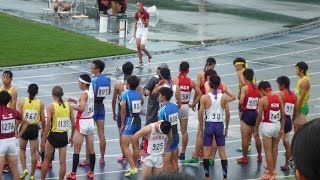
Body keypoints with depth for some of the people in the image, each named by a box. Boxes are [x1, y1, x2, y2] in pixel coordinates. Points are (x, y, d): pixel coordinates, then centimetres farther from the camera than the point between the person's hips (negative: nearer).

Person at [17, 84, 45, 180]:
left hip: (24, 128, 0)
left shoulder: (22, 102, -7)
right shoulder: (40, 103, -4)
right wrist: (43, 130, 13)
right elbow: (43, 120, -2)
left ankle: (24, 169, 8)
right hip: (34, 128, 0)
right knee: (33, 152, 10)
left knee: (22, 149, 22)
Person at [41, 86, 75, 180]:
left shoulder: (51, 107, -11)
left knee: (46, 160, 15)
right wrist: (71, 137, 15)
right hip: (64, 136, 3)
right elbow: (73, 124, 2)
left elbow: (48, 125, -16)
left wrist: (43, 139, -10)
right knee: (62, 162, 8)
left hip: (53, 135, -3)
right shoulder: (68, 106, 0)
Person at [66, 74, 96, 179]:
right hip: (90, 122, 8)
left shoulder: (84, 93, -17)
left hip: (82, 123, -8)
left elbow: (81, 108, -30)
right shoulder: (91, 92, 6)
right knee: (91, 149, 11)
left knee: (76, 150, -1)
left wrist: (70, 106, -18)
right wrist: (75, 101, 14)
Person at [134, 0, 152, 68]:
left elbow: (146, 24, -19)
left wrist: (141, 17, -26)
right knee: (138, 48, 1)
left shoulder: (146, 14, -13)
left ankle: (149, 56, 19)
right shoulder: (136, 14, 4)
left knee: (142, 48, -10)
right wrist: (134, 32, 13)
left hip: (144, 31, -5)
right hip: (138, 31, 5)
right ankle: (140, 63, 8)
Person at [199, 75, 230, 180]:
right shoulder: (224, 97, -3)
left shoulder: (204, 98, -8)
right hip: (220, 125, 2)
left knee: (206, 152, 7)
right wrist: (226, 128, 11)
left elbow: (200, 114, -7)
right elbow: (227, 114, 0)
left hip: (209, 125, -2)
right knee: (222, 152, 8)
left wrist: (201, 128, 4)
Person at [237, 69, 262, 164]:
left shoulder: (245, 88, -14)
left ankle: (244, 157, 6)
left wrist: (240, 110, -6)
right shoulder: (256, 87, 5)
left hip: (246, 113, -6)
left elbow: (241, 102, -22)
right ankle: (259, 156, 27)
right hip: (255, 113, 7)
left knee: (245, 137, 1)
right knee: (256, 136, 17)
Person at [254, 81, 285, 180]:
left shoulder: (262, 100, -13)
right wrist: (282, 128, 12)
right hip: (277, 125, 6)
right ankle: (272, 169, 40)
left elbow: (259, 117, -9)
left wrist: (256, 130, 2)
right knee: (274, 148, 25)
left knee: (268, 151, 4)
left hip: (267, 126, -6)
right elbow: (283, 114, 4)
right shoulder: (278, 97, 1)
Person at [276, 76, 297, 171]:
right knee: (287, 143, 12)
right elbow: (295, 110, 13)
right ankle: (286, 164, 16)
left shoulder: (281, 94, -12)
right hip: (289, 120, 7)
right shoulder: (294, 95, 9)